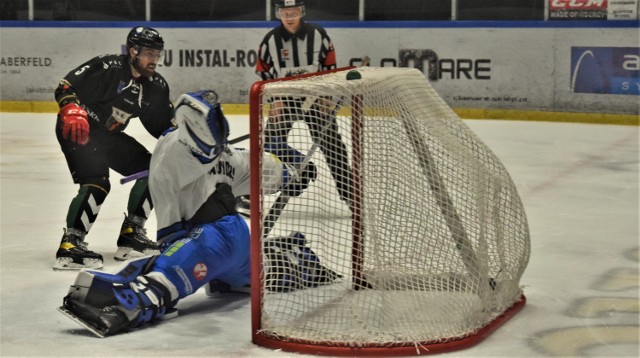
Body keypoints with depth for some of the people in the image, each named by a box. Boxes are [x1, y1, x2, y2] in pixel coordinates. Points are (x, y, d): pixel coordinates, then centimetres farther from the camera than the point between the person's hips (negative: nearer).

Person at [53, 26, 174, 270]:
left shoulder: (156, 87, 2)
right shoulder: (107, 68, -20)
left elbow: (164, 125, 8)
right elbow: (65, 87, -22)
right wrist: (72, 112, -39)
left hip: (109, 135, 8)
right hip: (77, 130, -8)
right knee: (97, 184, -26)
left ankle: (131, 234, 10)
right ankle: (70, 245, -21)